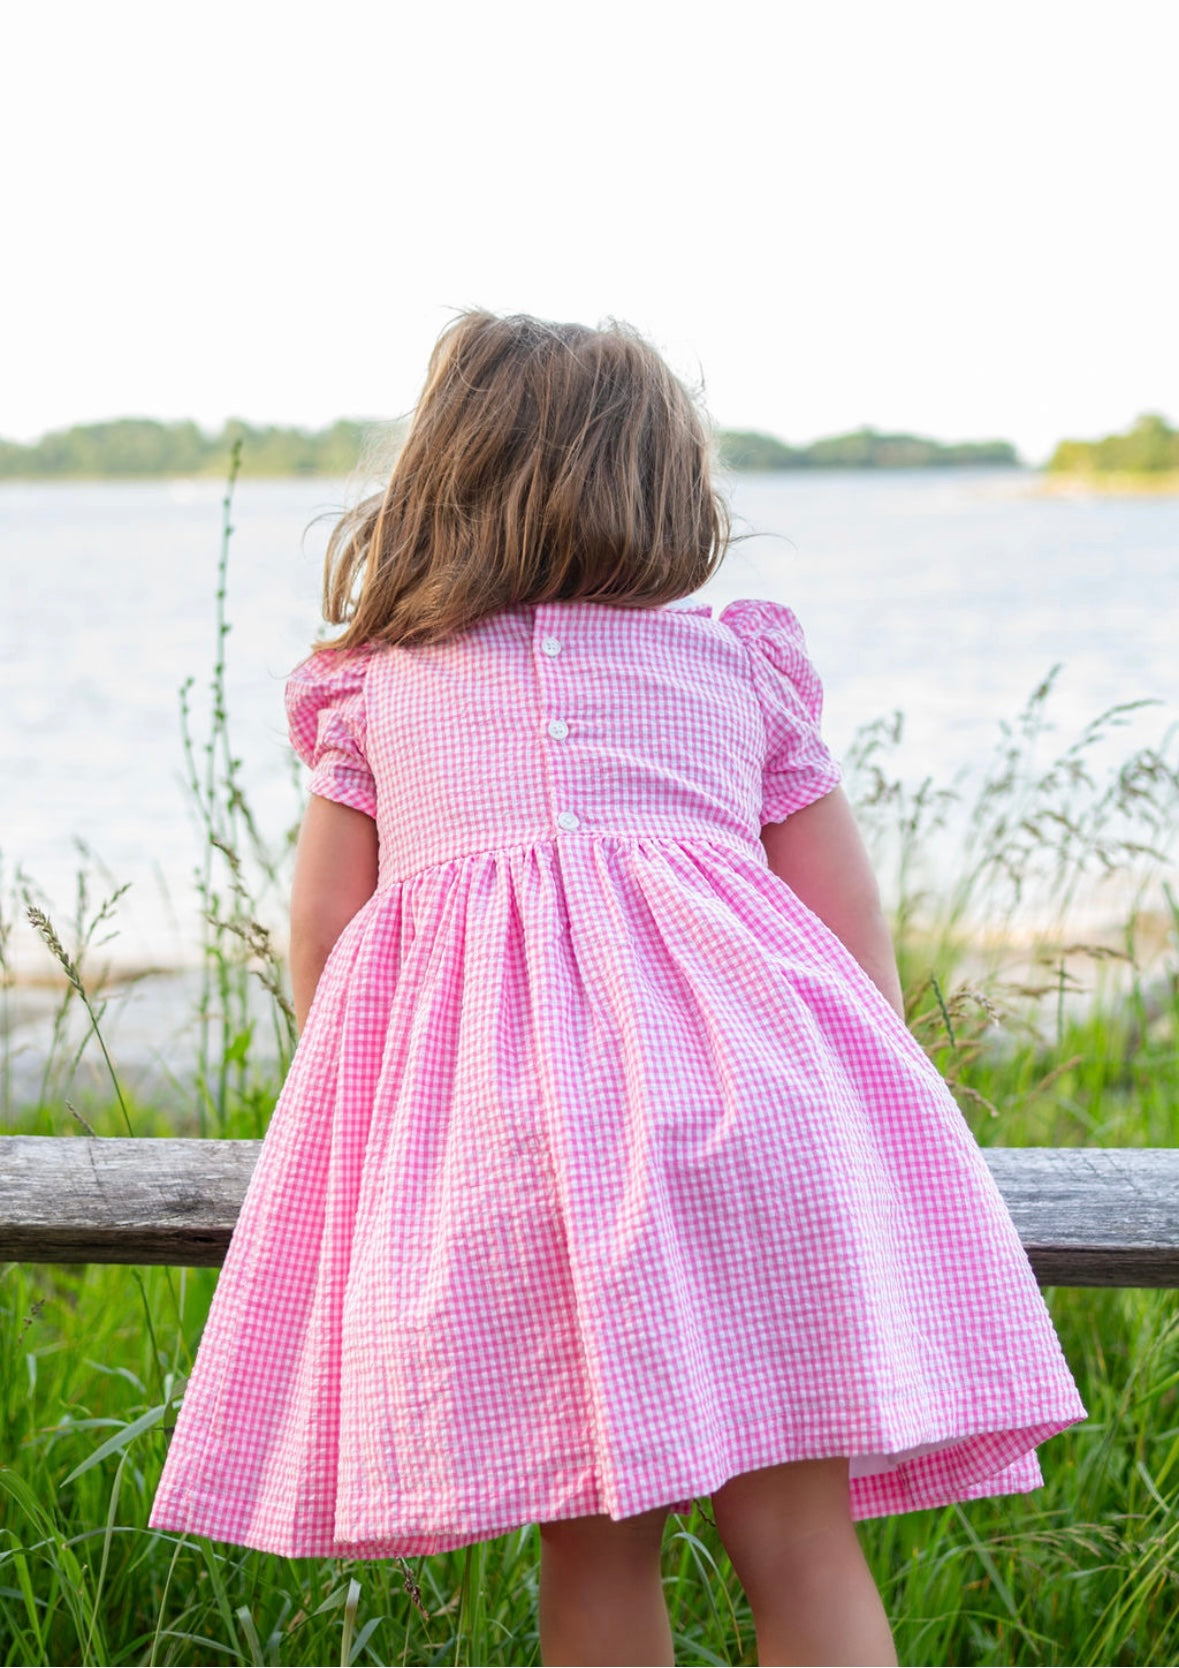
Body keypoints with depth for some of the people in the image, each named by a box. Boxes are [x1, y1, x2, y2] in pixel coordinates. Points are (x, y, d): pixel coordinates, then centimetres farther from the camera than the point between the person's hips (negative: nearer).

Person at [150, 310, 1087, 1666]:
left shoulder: (375, 685, 24)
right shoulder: (741, 661, 24)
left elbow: (321, 925, 20)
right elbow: (852, 928, 22)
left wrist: (366, 1114, 34)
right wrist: (855, 1095, 35)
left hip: (481, 1109, 0)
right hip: (741, 1071, 0)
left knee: (593, 1542, 6)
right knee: (794, 1533, 0)